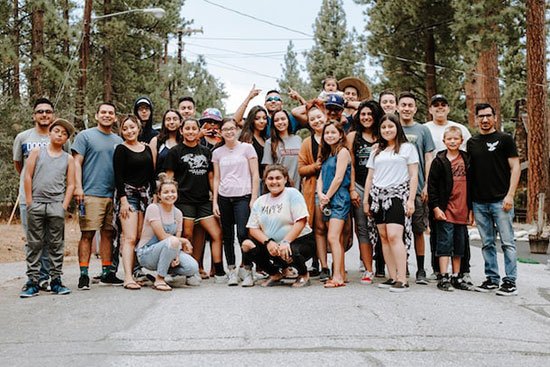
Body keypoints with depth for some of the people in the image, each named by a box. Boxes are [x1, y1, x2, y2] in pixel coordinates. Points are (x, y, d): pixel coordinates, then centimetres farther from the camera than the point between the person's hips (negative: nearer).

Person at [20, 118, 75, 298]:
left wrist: (63, 206, -4)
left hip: (56, 205, 1)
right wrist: (29, 202, -3)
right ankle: (33, 282, 6)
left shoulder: (68, 159, 10)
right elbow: (28, 177, 4)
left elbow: (70, 185, 6)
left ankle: (56, 280, 10)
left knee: (56, 244, 3)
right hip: (36, 204, 0)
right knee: (34, 244, 2)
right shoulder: (37, 152, 8)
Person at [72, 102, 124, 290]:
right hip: (91, 194, -5)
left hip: (113, 195, 5)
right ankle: (83, 275, -3)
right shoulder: (85, 136, 4)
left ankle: (107, 273, 16)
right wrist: (78, 187, -12)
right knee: (87, 234, -6)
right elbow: (77, 162, -2)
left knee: (108, 234, 8)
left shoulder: (118, 141, 17)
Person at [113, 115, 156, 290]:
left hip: (145, 195, 6)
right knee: (129, 238, -13)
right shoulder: (121, 149, -2)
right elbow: (118, 176, -8)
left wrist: (153, 196, 11)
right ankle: (128, 277, -17)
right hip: (128, 195, -5)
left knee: (141, 237, 2)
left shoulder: (147, 149, 14)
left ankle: (135, 271, 7)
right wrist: (123, 199, -14)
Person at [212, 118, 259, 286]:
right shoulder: (217, 152, 11)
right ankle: (231, 270, 13)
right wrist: (215, 201, 6)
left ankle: (247, 269, 0)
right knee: (228, 235, 5)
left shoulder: (247, 148, 2)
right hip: (224, 198, 3)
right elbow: (216, 178, 13)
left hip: (243, 196, -3)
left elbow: (255, 175, 1)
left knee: (242, 234, -13)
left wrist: (254, 198, -6)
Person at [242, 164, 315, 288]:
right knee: (247, 245, -16)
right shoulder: (259, 202, 9)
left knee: (286, 254, -36)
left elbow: (301, 222, -16)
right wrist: (268, 242, -16)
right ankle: (275, 274, 6)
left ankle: (304, 275, 0)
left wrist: (285, 242, -25)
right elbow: (253, 229, 3)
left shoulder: (292, 194, -6)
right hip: (271, 244, 5)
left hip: (300, 240, -5)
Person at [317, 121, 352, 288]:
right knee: (337, 239, 8)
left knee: (333, 237, -16)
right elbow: (321, 178, 13)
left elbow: (338, 178, -13)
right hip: (327, 200, 8)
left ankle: (337, 277, -17)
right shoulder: (327, 154, 20)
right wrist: (320, 195, -5)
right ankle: (341, 274, 11)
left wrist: (327, 197, -8)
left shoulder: (343, 151, -5)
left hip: (339, 198, -8)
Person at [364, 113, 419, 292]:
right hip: (378, 196, 5)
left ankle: (402, 279, -16)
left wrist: (411, 199, -7)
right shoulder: (376, 152, 21)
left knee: (394, 235, -17)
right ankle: (392, 277, 6)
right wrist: (366, 200, 13)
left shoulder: (407, 148, 7)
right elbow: (370, 177, 20)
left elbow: (414, 176, 1)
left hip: (398, 195, -5)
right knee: (384, 237, 1)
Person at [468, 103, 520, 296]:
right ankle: (492, 279, 17)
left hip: (500, 200, -4)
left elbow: (515, 167, -2)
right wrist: (468, 201, 10)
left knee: (507, 242, -3)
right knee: (487, 244, 9)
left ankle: (510, 282, 2)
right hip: (479, 203, 5)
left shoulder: (505, 139, 2)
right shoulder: (472, 143, 14)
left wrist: (510, 195, -11)